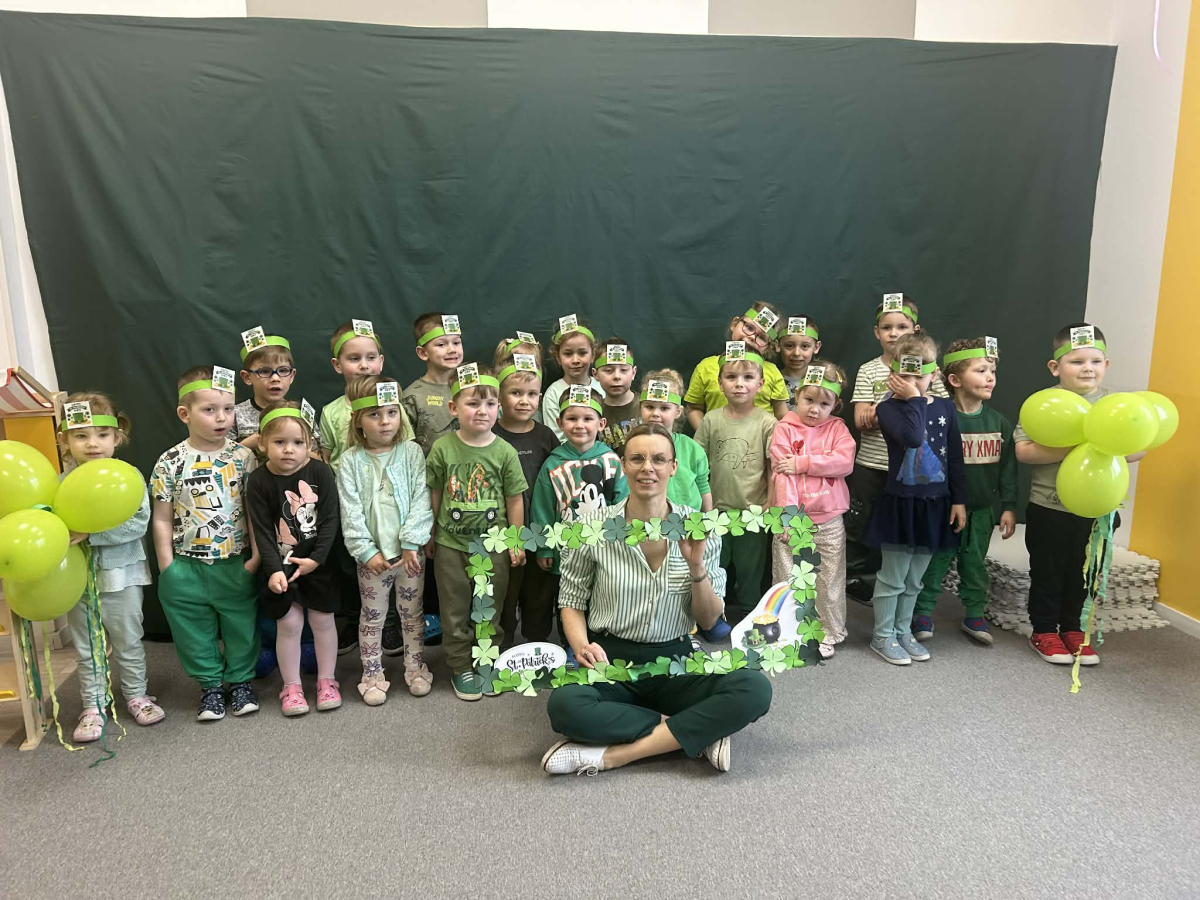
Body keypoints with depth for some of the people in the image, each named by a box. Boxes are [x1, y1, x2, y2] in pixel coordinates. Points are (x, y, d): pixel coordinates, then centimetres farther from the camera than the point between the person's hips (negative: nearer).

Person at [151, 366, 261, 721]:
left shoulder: (243, 456, -6)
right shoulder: (170, 462, -6)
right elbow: (162, 519, -1)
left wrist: (256, 555, -8)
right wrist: (167, 569, -2)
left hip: (236, 565, 0)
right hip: (187, 567, 0)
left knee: (241, 628, 14)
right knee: (196, 632, 13)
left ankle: (241, 681, 33)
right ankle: (210, 686, 32)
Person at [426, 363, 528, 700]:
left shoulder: (504, 452, -7)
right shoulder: (442, 448, -8)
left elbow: (515, 499, -1)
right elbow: (434, 494, 1)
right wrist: (429, 534, 7)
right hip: (451, 543, 0)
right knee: (455, 610, 12)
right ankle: (460, 667, 27)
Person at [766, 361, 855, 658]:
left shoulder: (837, 428, 6)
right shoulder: (785, 428, -2)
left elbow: (845, 461, -13)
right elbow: (782, 474, -10)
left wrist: (802, 462, -17)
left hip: (829, 521, 2)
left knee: (830, 580, 9)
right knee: (787, 579, 5)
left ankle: (828, 632, 26)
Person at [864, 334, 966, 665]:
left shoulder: (945, 408, 5)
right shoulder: (888, 408, -8)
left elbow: (955, 457, 8)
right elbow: (912, 435, -28)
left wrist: (959, 500, 6)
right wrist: (914, 400, -18)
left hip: (934, 504, 4)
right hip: (900, 503, -4)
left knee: (914, 578, 15)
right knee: (893, 576, 4)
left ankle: (903, 631, 29)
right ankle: (883, 636, 18)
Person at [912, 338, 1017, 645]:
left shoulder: (999, 422, 1)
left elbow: (1008, 468, 6)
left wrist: (1009, 507, 5)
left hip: (982, 510, 4)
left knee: (975, 565, 16)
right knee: (935, 562, 6)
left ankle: (974, 614, 30)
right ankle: (923, 612, 20)